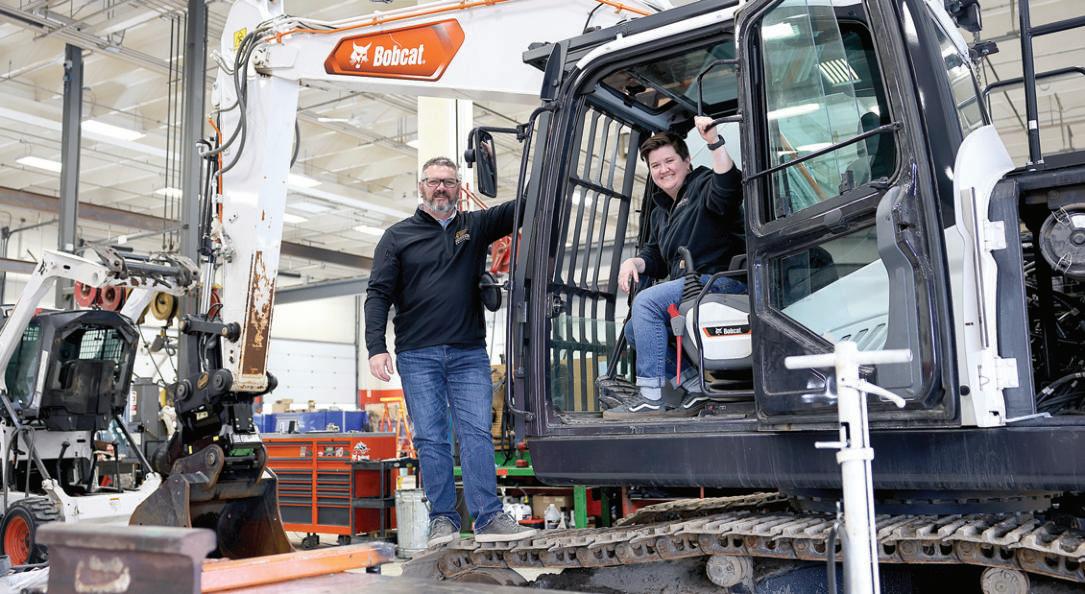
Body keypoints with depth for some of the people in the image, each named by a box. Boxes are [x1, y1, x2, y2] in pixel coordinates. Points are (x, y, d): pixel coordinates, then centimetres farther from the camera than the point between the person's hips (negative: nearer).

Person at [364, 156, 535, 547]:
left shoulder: (475, 226, 13)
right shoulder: (398, 236, 8)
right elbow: (378, 294, 2)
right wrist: (376, 348, -9)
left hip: (469, 353, 1)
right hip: (417, 356, -1)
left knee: (477, 433, -5)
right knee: (431, 438, 0)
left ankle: (489, 517, -5)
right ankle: (443, 519, 6)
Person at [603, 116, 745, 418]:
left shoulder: (703, 185, -4)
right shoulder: (662, 211, 23)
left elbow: (727, 189, -28)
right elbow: (655, 257, 22)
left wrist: (714, 142, -35)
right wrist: (634, 262, 0)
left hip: (722, 279, -10)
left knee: (647, 302, -25)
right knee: (634, 331, 8)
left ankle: (652, 397, -22)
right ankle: (692, 389, -6)